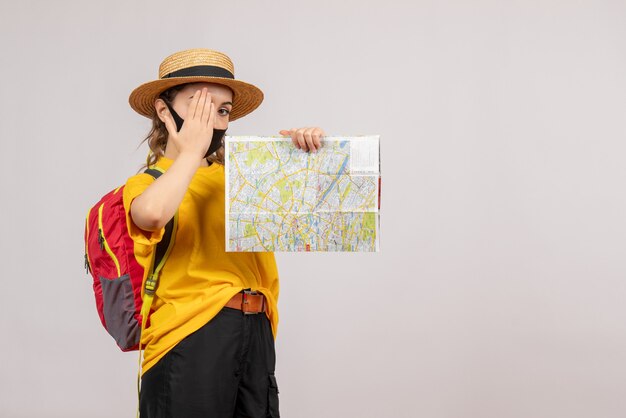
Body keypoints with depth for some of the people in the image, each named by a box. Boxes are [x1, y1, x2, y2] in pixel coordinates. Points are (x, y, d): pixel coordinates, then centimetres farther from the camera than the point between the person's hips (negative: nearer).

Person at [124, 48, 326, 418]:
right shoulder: (145, 183, 2)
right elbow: (152, 213, -23)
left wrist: (310, 151, -5)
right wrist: (192, 150, -9)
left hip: (255, 335, 5)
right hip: (189, 338, -5)